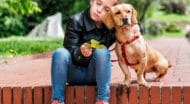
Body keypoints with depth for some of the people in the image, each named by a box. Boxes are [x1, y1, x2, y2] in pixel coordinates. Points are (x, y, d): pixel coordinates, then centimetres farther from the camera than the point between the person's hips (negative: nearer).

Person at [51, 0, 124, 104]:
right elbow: (71, 52, -18)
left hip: (95, 74, 1)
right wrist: (81, 53, -40)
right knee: (60, 53, -28)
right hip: (74, 73, -1)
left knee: (102, 51, -27)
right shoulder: (76, 21, -13)